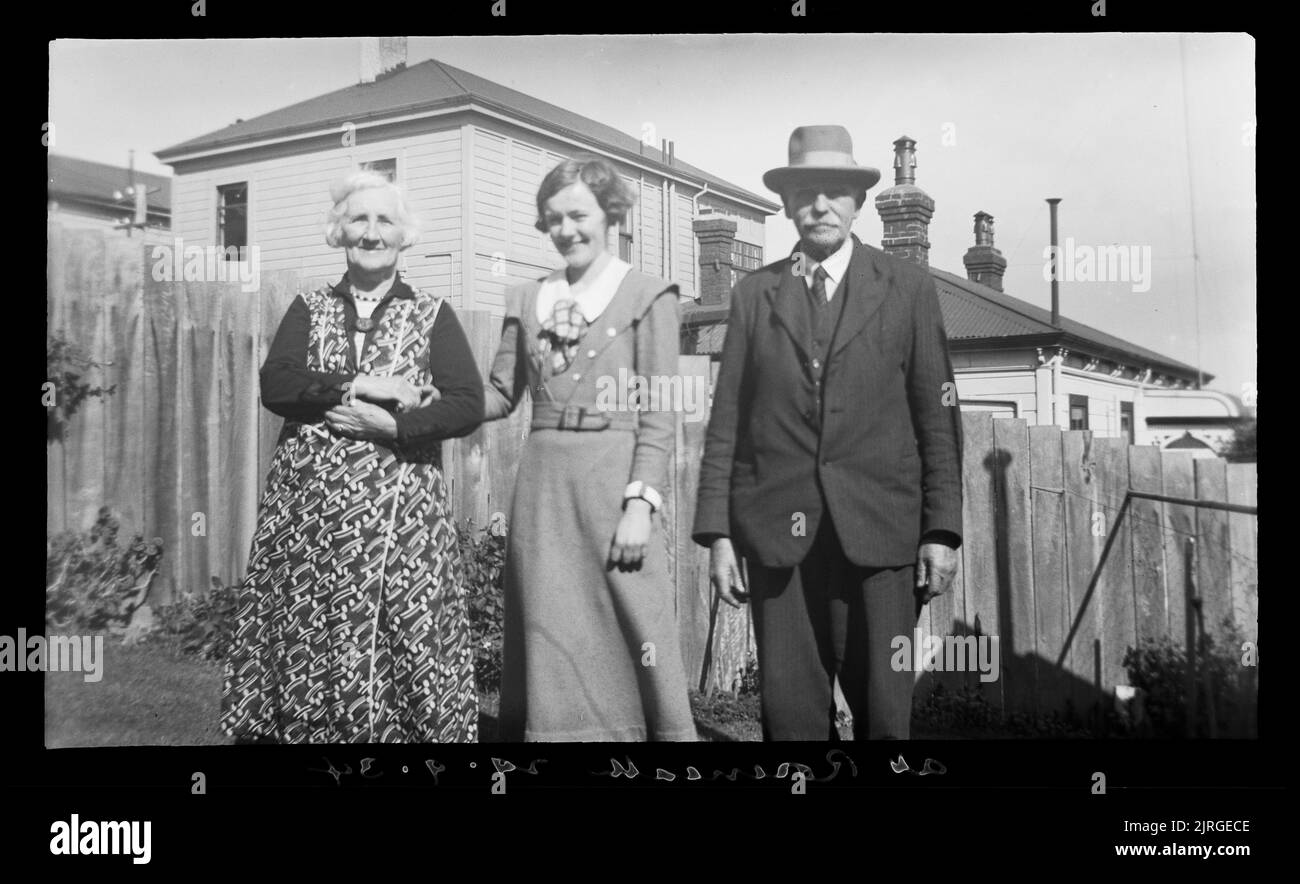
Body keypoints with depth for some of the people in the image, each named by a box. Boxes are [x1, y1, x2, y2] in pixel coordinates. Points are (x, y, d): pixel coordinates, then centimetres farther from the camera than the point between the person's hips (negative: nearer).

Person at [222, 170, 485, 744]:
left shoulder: (432, 314, 8)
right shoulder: (308, 309, 12)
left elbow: (469, 405, -3)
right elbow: (274, 385, -4)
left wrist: (389, 424, -13)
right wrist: (360, 384, -14)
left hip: (400, 502, -1)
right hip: (308, 500, 2)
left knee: (400, 639, -4)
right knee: (303, 636, 1)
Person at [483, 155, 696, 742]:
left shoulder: (647, 298, 1)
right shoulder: (527, 299, 14)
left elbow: (658, 415, -4)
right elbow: (501, 395, 12)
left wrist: (641, 503, -13)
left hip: (614, 479, -4)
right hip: (542, 482, 4)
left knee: (630, 637, -3)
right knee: (550, 641, 8)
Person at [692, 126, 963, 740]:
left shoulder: (907, 287, 8)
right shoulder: (754, 294, 10)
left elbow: (937, 415, 5)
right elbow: (726, 421, 7)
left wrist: (942, 529, -2)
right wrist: (717, 534, 2)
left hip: (878, 529, -1)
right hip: (777, 530, 1)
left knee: (883, 710, 1)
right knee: (790, 711, 4)